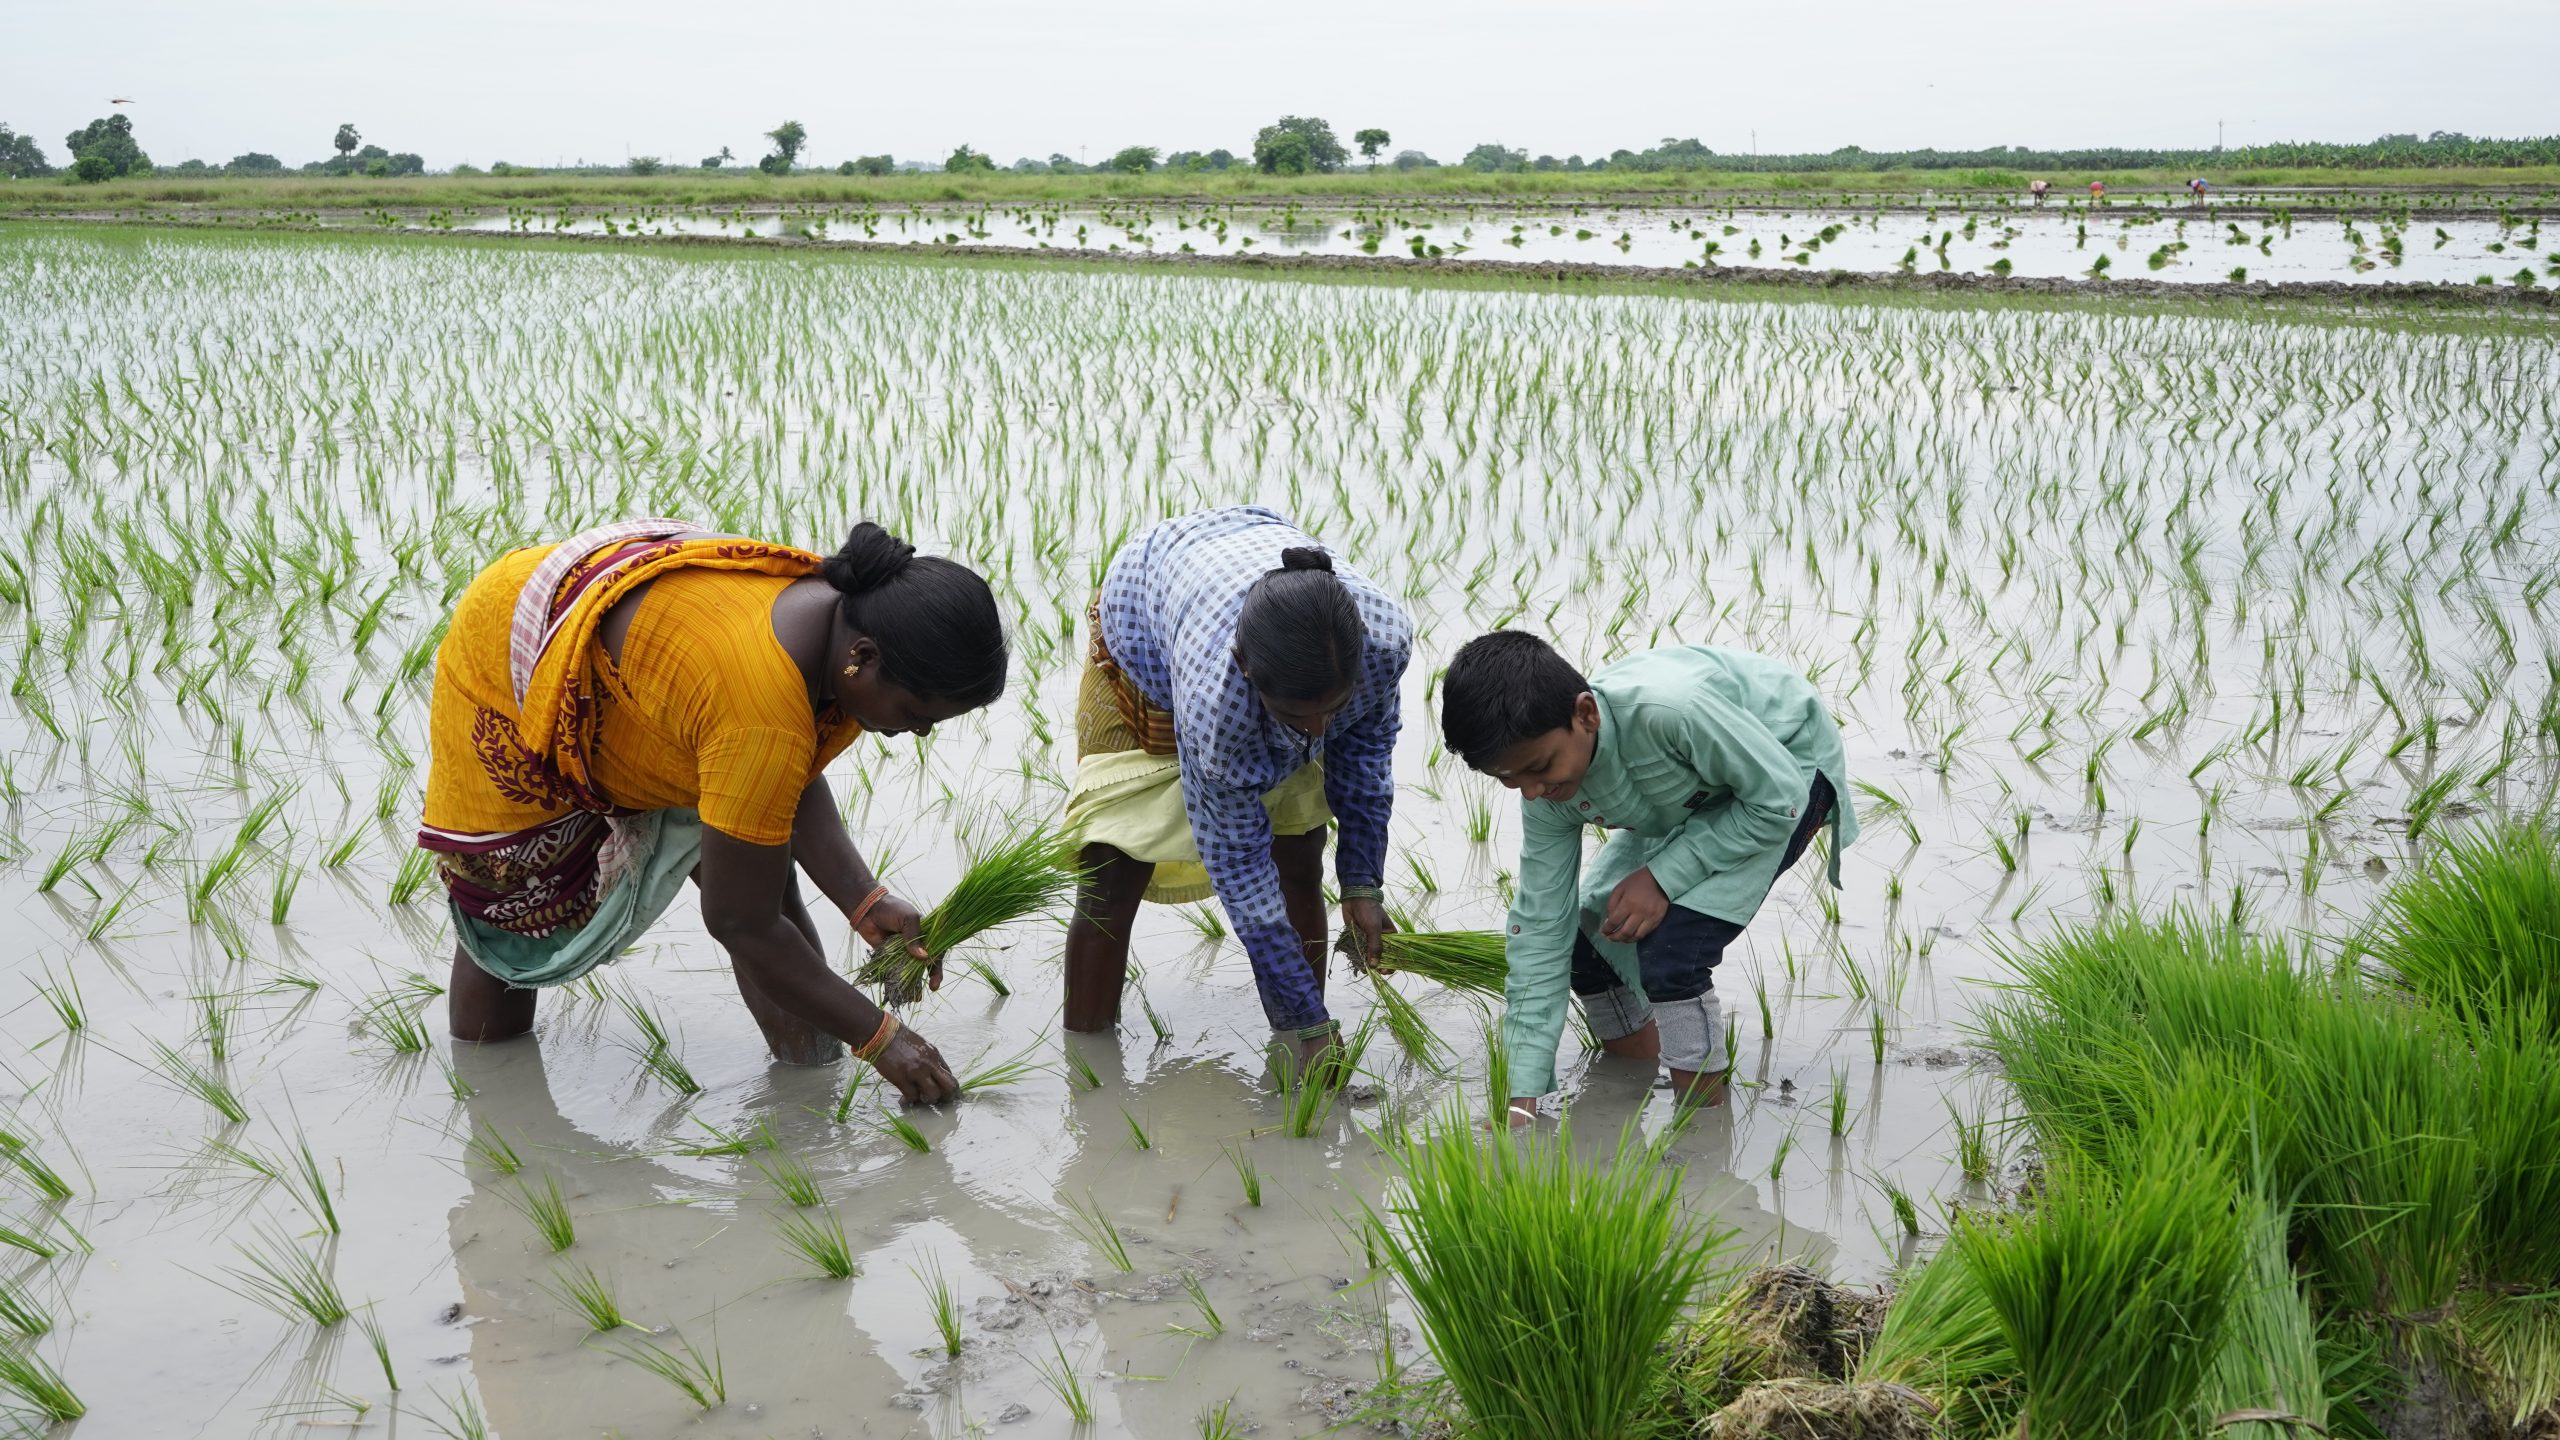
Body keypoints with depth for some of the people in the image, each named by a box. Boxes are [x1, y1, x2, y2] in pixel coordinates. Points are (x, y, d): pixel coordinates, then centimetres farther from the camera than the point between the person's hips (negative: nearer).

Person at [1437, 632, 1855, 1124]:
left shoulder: (1668, 708, -42)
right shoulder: (1547, 794, -20)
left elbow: (1778, 799, -28)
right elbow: (1540, 931, -15)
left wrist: (1663, 878, -28)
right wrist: (1521, 1099, -17)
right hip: (1696, 789, 7)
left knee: (1670, 946, -23)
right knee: (1584, 938, 0)